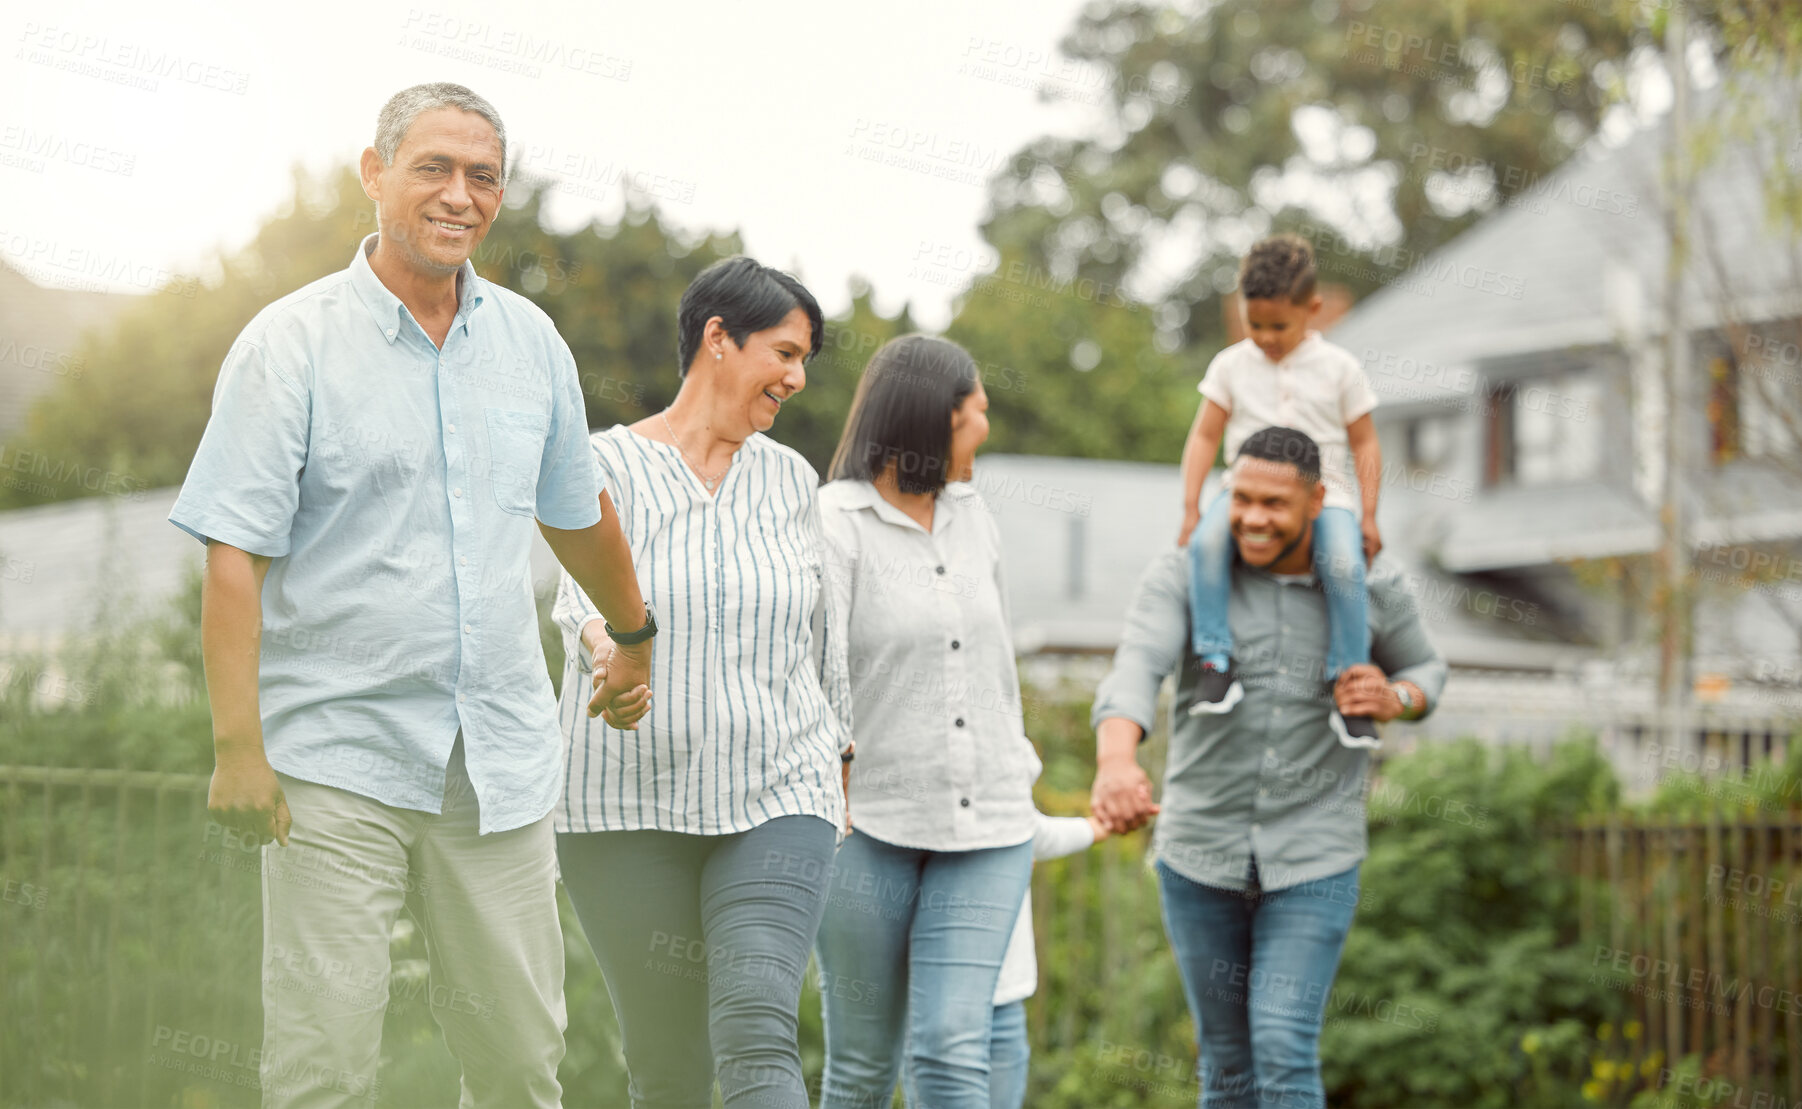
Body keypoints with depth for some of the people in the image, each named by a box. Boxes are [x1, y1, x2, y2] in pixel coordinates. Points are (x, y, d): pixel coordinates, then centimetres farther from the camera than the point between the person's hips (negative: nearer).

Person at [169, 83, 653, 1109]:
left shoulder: (530, 341, 10)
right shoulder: (292, 343, -4)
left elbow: (577, 513, 27)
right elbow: (234, 555, -9)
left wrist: (636, 637, 39)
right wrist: (238, 746, -16)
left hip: (501, 758, 4)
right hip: (337, 763, -4)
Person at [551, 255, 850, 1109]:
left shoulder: (790, 480, 11)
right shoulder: (606, 467, -1)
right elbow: (586, 585, -19)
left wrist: (840, 757, 24)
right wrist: (604, 642, -41)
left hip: (776, 801, 2)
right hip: (628, 808, -1)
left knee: (759, 1040, -17)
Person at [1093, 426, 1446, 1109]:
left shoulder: (1370, 589, -5)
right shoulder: (1183, 578, -10)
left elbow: (1424, 672, 14)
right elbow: (1133, 674, -28)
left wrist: (1391, 700, -12)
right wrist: (1115, 762, -50)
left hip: (1313, 865, -1)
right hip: (1202, 857, 1)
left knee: (1283, 1049, -15)